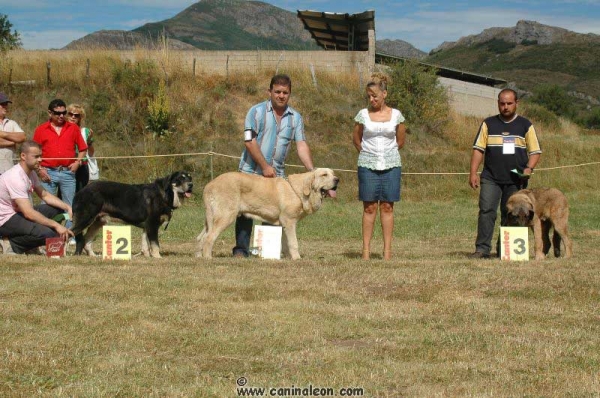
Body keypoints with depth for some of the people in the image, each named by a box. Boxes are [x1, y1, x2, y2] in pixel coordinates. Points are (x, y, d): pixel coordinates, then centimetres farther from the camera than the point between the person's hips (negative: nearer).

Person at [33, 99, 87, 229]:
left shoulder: (73, 128, 9)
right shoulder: (41, 130, 6)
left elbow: (83, 149, 13)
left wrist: (78, 162, -2)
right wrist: (40, 169, -4)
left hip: (68, 173, 1)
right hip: (48, 173, -1)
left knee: (70, 207, 3)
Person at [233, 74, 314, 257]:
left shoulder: (295, 117, 6)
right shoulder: (257, 111, -5)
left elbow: (301, 145, -1)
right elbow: (249, 141, -11)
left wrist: (312, 171, -15)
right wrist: (265, 166, -15)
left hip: (277, 173, 3)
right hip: (251, 171, -3)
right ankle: (241, 249, 3)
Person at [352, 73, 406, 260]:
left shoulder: (396, 115, 2)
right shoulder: (363, 115, 0)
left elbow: (401, 140, 12)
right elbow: (356, 139, 12)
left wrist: (388, 153, 11)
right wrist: (367, 154, 11)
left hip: (391, 165, 0)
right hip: (368, 166, 0)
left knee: (387, 206, 2)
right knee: (369, 207, 0)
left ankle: (387, 250, 4)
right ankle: (366, 249, 2)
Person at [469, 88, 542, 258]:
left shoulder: (525, 126, 8)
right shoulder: (488, 124, 9)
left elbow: (535, 151, 8)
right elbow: (478, 149, 7)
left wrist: (528, 169, -10)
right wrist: (473, 173, -3)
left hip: (516, 180, 1)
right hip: (490, 178, 0)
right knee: (486, 210, -13)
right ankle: (482, 248, -13)